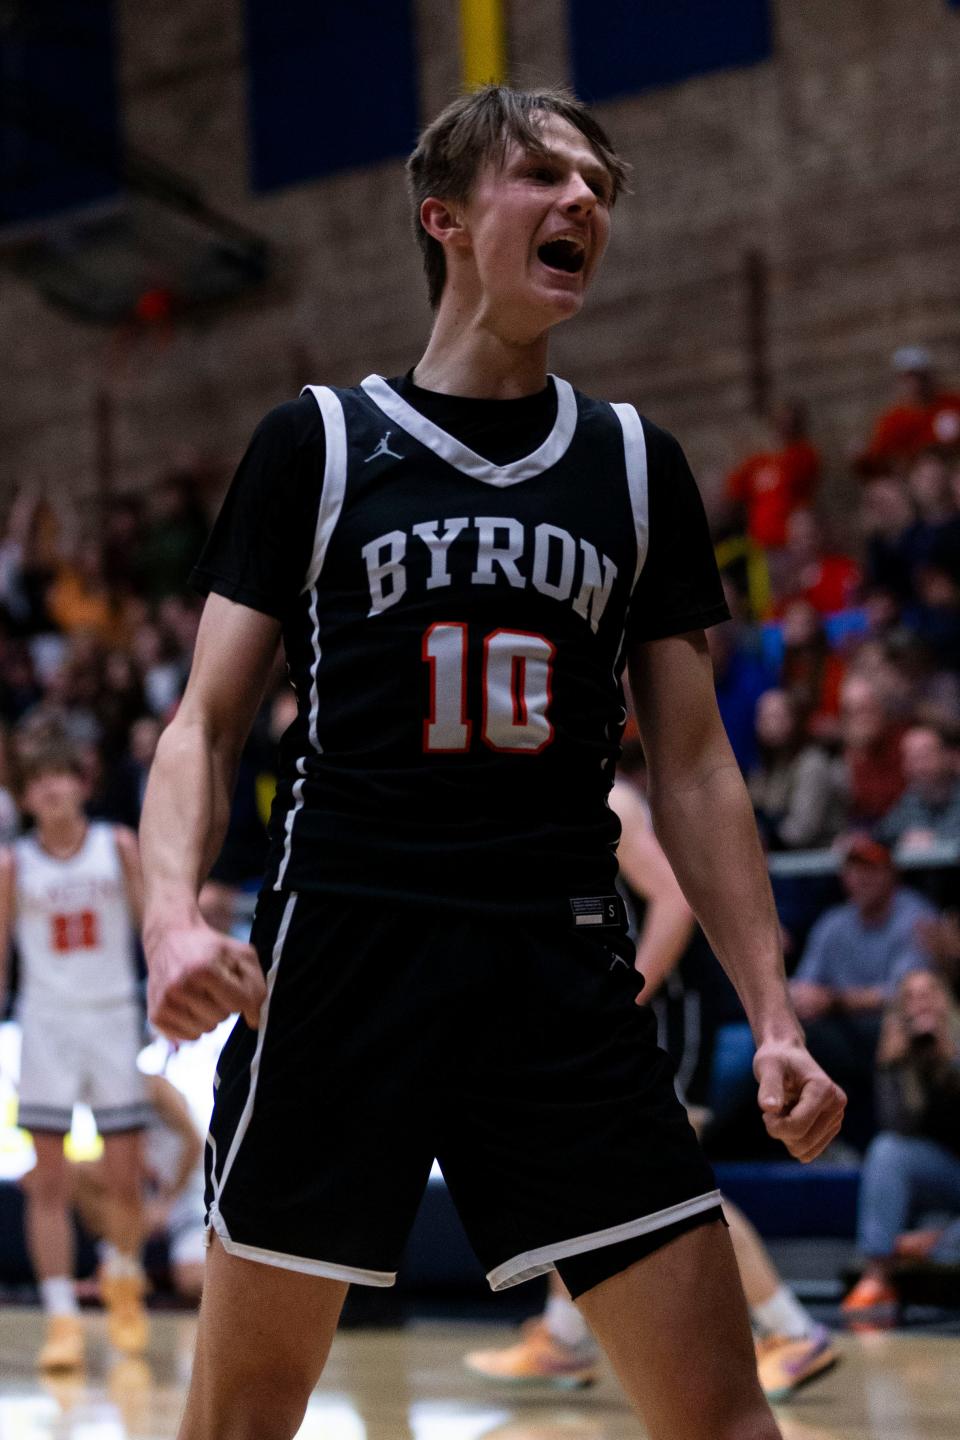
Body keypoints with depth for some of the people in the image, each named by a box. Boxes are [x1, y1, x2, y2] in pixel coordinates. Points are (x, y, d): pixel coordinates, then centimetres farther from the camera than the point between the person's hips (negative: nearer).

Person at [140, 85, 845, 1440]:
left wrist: (774, 1011, 3)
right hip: (343, 957, -2)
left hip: (562, 972, 2)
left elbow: (693, 769, 13)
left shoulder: (638, 466, 12)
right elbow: (206, 725, 3)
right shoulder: (318, 443, 4)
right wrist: (171, 913, -17)